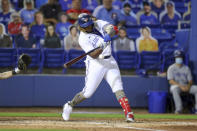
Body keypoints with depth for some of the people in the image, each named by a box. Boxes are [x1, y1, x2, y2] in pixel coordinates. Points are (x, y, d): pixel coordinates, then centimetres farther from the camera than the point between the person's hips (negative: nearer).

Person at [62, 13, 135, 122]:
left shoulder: (99, 24, 2)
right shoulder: (83, 39, -12)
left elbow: (112, 29, -14)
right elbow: (93, 55, -21)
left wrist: (108, 35, -35)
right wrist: (101, 48, -38)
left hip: (110, 61, 3)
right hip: (95, 64, -3)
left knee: (118, 88, -10)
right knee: (87, 93, -3)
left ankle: (129, 114, -16)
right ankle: (69, 105, 22)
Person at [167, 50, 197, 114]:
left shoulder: (186, 68, 12)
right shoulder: (171, 68, 1)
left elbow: (190, 81, 7)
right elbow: (171, 81, -11)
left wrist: (188, 86, -17)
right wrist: (181, 86, -25)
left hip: (186, 86, 4)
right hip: (176, 86, -4)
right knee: (175, 89, -40)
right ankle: (178, 109, -42)